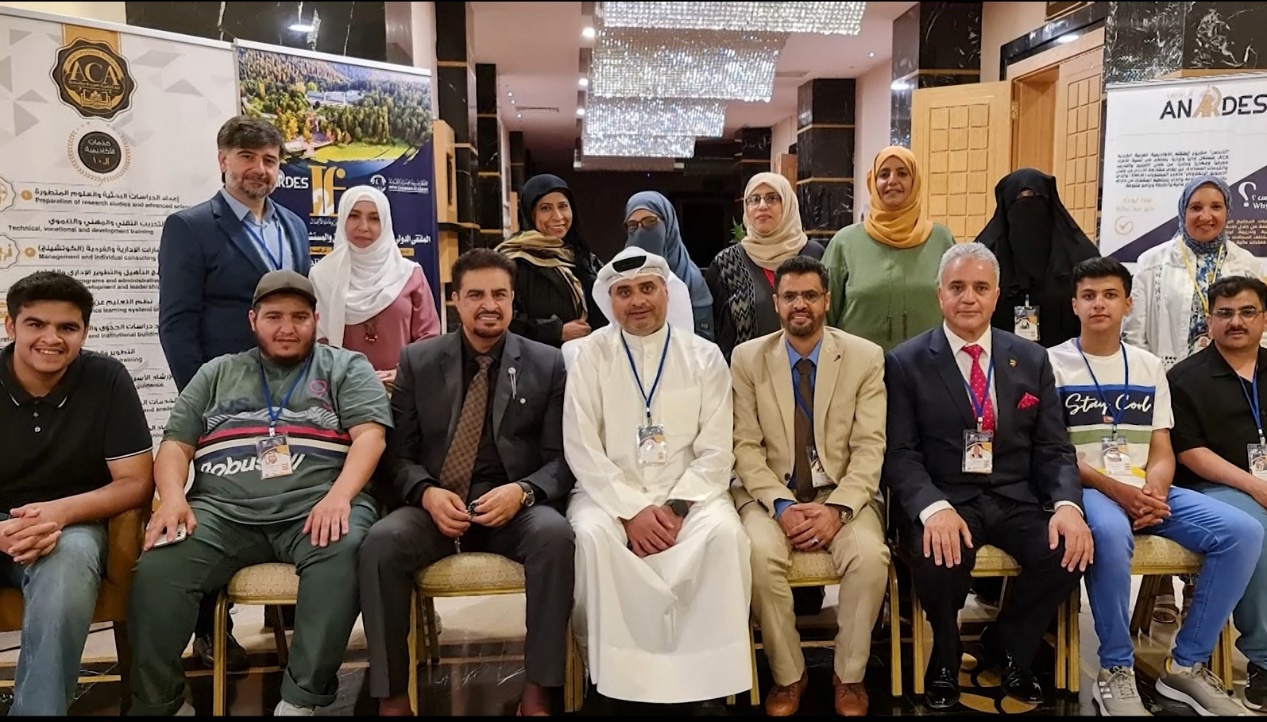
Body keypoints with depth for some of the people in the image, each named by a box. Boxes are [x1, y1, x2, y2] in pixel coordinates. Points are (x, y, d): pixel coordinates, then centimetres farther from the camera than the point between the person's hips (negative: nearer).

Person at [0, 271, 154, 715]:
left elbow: (136, 483, -6)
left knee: (69, 558, -35)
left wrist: (61, 512, -25)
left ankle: (39, 707, -22)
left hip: (71, 526, -1)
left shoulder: (106, 379, -6)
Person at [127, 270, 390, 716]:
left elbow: (369, 434, 0)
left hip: (315, 508, -2)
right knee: (157, 569, -24)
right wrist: (173, 497, -4)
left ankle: (302, 698, -27)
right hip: (223, 511, 3)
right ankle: (157, 703, -7)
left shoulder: (346, 368, 15)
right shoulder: (217, 374, 24)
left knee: (343, 552, -35)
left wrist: (339, 496, -18)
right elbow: (175, 445, 18)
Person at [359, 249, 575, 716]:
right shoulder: (417, 361, 9)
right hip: (437, 506, 1)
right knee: (381, 542, -29)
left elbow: (562, 458, 3)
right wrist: (427, 493, -15)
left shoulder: (548, 364, 6)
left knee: (556, 535, -33)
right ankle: (392, 697, -15)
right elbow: (398, 452, 7)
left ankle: (537, 693, -21)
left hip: (515, 507, 0)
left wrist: (522, 491, -18)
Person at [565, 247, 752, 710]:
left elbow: (715, 452, 0)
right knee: (591, 535, -32)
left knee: (723, 532, -30)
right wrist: (632, 511, -14)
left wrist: (675, 508, -15)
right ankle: (613, 673, -15)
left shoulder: (704, 357, 5)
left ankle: (705, 674, -15)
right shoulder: (590, 356, 3)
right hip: (611, 493, 0)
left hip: (689, 494, 1)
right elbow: (581, 449, -4)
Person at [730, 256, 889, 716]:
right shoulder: (747, 358, 1)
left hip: (843, 494, 0)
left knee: (871, 555, -29)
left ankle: (849, 676, -4)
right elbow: (746, 446, -3)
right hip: (771, 494, 0)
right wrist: (781, 506, -16)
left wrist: (837, 508, -19)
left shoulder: (865, 357, 0)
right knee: (760, 554, -30)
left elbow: (870, 447, -5)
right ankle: (787, 676, -6)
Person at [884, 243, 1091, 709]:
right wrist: (934, 508, -27)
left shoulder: (1032, 359, 10)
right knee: (941, 557, -33)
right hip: (943, 499, -3)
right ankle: (946, 660, 4)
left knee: (1069, 552, -24)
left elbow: (1054, 448, 7)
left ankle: (1006, 648, 9)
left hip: (1016, 498, 4)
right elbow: (901, 454, -7)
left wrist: (1067, 505, -14)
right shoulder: (905, 363, 0)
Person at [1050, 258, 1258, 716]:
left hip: (1147, 491, 6)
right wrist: (1113, 489, -17)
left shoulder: (1149, 367, 15)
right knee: (1111, 533, -39)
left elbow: (1162, 452, 11)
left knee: (1244, 532, -16)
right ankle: (1116, 670, -19)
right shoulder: (1053, 364, 0)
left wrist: (1153, 492, -11)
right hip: (1085, 489, -5)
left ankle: (1187, 664, -4)